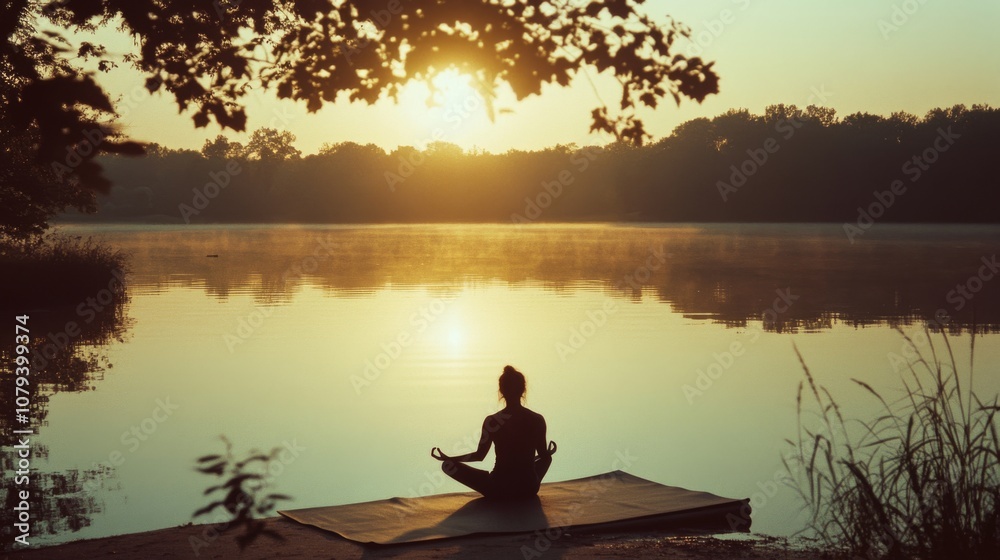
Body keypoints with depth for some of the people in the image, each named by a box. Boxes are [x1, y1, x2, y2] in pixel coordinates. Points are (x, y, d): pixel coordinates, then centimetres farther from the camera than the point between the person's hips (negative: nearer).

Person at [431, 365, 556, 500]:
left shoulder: (492, 421, -12)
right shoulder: (538, 420, -7)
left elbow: (480, 455, -1)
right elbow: (544, 454, 6)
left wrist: (447, 458, 12)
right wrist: (549, 452, 32)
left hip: (499, 490, -4)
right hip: (529, 489, 4)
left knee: (448, 465, 7)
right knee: (547, 458, 36)